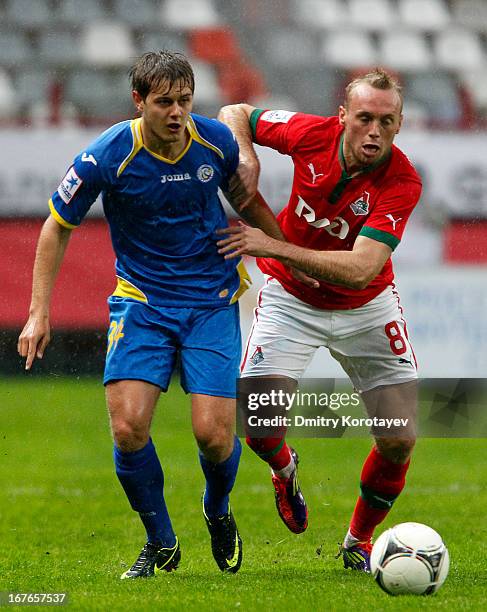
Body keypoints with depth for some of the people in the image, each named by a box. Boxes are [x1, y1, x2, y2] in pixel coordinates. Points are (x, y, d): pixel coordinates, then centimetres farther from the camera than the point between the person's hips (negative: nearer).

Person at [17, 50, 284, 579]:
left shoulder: (216, 141, -7)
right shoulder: (107, 156, -15)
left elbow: (244, 199, 15)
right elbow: (57, 227, -2)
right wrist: (39, 313, -5)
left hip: (212, 300, 1)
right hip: (141, 300, -1)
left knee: (213, 434, -12)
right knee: (128, 427, -17)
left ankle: (218, 512, 24)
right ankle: (161, 543, 7)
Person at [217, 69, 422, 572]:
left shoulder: (402, 182, -27)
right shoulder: (312, 134, -20)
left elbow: (361, 269, -36)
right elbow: (234, 114, -1)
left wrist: (274, 245, -39)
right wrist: (246, 157, -23)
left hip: (366, 308, 0)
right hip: (291, 299, 1)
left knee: (399, 440, -7)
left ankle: (359, 541, 20)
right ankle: (284, 469, 26)